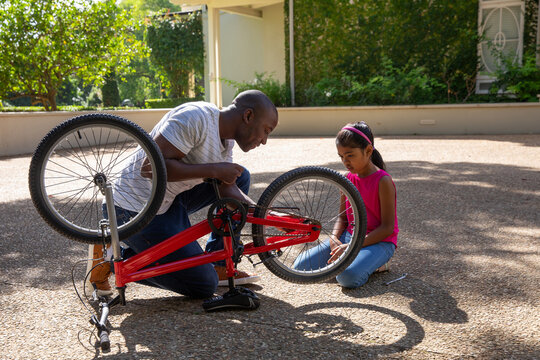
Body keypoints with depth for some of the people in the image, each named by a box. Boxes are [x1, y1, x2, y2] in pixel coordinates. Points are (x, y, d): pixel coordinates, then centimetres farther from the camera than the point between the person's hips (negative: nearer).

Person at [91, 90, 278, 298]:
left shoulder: (226, 140, 8)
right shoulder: (196, 117, -22)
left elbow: (228, 188, 3)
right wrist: (213, 170, -25)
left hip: (169, 200, 10)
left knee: (240, 176, 11)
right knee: (204, 286, -5)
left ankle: (219, 266, 12)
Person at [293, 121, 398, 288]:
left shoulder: (383, 181, -14)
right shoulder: (347, 179, 6)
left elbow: (387, 228, -17)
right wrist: (334, 238, -9)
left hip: (379, 241, -6)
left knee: (348, 277, -35)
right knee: (301, 266, -7)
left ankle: (372, 263, -3)